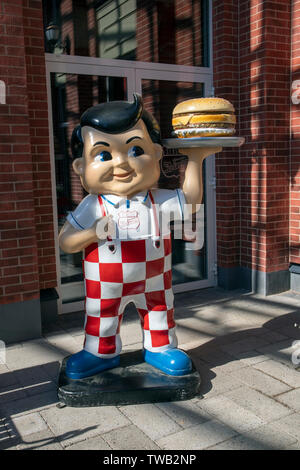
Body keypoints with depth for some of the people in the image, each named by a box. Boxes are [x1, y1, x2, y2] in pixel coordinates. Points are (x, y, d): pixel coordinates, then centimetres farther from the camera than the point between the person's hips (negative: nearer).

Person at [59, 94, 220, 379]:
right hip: (106, 287, -1)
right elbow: (65, 242, -14)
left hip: (154, 282, 2)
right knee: (102, 318, 16)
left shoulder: (159, 202, -12)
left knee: (160, 310, 19)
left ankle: (160, 348, 43)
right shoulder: (92, 208, -17)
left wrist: (195, 160, -9)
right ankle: (102, 352, 41)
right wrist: (93, 233, -32)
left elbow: (190, 199, -2)